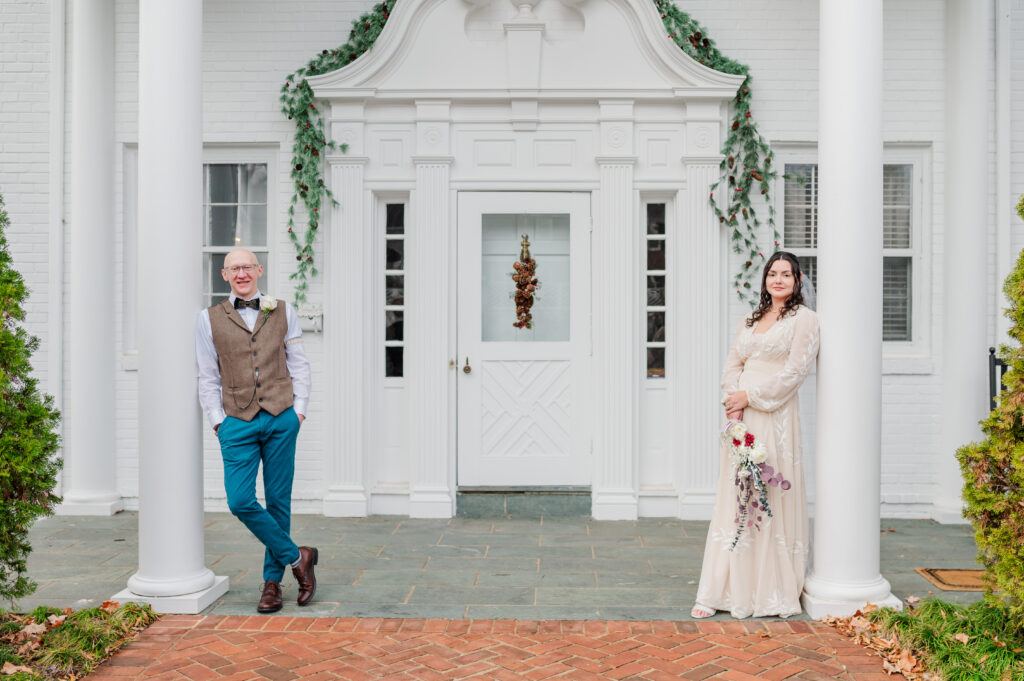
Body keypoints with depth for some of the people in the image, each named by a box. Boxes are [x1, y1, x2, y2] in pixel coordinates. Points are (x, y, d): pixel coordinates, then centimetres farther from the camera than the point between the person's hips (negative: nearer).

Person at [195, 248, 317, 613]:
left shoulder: (283, 312, 10)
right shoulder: (209, 319, 8)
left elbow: (299, 364, 12)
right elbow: (208, 378, 9)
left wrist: (299, 410, 2)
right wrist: (218, 421, 1)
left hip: (281, 420, 0)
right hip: (237, 423, 0)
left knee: (278, 500, 4)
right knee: (240, 501, -12)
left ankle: (272, 580, 18)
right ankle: (297, 557, 7)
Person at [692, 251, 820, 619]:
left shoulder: (804, 318, 0)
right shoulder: (750, 320, 18)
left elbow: (795, 371, -9)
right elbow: (733, 364, 13)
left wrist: (750, 396, -11)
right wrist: (733, 401, -5)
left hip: (775, 416, -5)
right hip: (742, 417, 5)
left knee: (771, 499, -2)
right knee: (734, 499, 5)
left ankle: (773, 592, 11)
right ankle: (721, 591, 10)